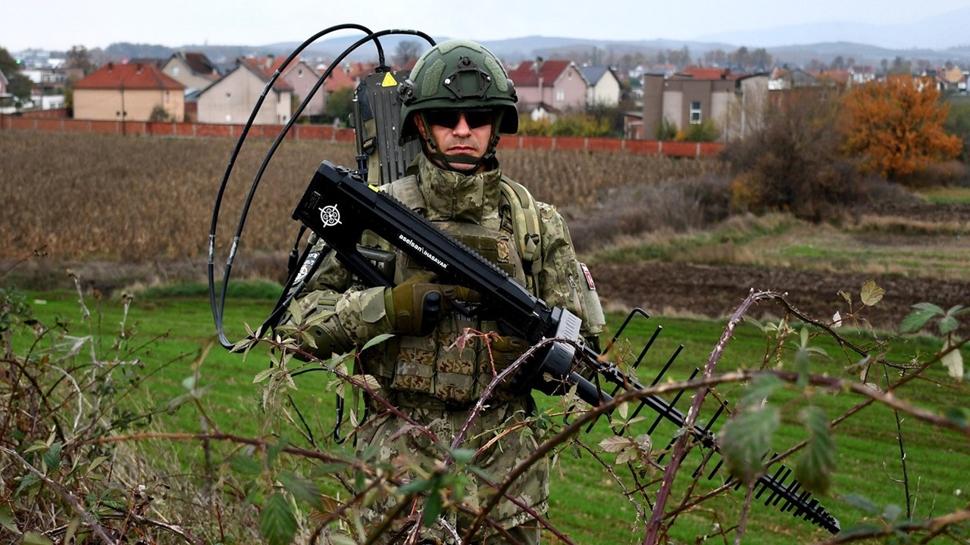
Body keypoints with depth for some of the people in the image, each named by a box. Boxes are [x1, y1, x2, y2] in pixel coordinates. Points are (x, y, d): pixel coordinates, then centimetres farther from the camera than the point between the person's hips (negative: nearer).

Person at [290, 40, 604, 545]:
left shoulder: (536, 221, 6)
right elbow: (302, 319, -2)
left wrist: (530, 343, -12)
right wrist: (390, 307, -16)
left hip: (504, 458, 2)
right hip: (404, 453, -2)